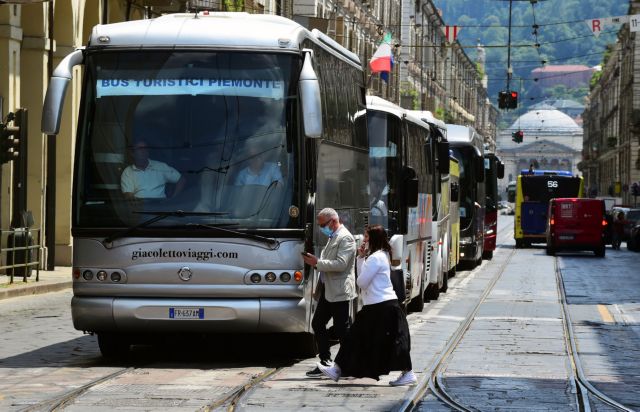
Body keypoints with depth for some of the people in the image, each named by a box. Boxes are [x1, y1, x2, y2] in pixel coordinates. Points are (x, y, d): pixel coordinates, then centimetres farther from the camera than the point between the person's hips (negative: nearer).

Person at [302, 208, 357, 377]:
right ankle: (325, 362, 15)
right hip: (327, 291, 10)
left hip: (339, 292, -10)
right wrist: (315, 261, 8)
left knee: (341, 328, -4)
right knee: (318, 324, 9)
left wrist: (318, 262, -20)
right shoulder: (332, 237, 18)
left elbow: (341, 264, -23)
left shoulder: (346, 239, -13)